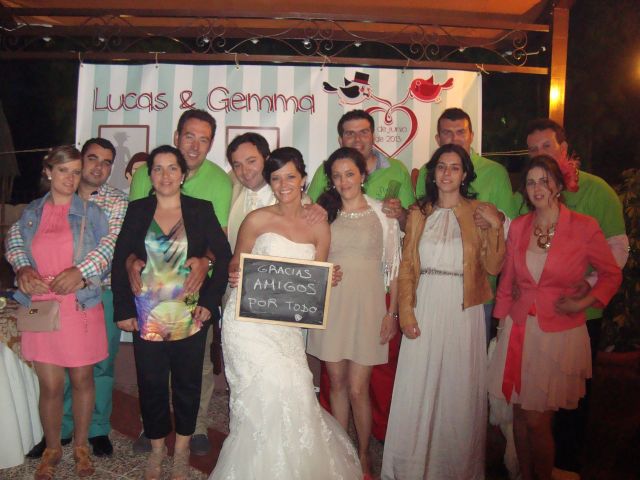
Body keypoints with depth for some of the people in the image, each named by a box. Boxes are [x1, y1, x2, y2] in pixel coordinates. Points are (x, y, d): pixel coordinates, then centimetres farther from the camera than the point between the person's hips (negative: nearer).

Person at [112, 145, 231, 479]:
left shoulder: (201, 210, -1)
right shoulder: (137, 210, 3)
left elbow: (223, 256, -3)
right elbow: (119, 261, 2)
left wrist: (210, 301, -10)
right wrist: (124, 309, -3)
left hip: (189, 316, -1)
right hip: (147, 317, 1)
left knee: (187, 383, 11)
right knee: (151, 383, 10)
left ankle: (182, 447, 31)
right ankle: (157, 446, 32)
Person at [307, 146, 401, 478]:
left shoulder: (383, 214, 2)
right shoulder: (323, 213, 8)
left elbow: (393, 266, 2)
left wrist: (392, 312, -2)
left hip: (367, 306, -2)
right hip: (330, 305, 2)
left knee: (358, 389, -1)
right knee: (337, 383, 12)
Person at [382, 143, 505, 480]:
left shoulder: (479, 213, 4)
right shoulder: (419, 215, 8)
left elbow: (492, 267, -2)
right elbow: (407, 266, 4)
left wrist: (495, 226, -12)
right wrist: (406, 310, -4)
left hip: (463, 311, -1)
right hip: (425, 308, 1)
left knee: (459, 389, 7)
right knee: (418, 389, 5)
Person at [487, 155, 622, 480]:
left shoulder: (585, 227, -8)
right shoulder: (518, 226, 3)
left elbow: (612, 274, 6)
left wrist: (584, 302, -9)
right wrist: (502, 323, 13)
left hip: (558, 334, -3)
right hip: (519, 331, 3)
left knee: (537, 420, 0)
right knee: (520, 416, 11)